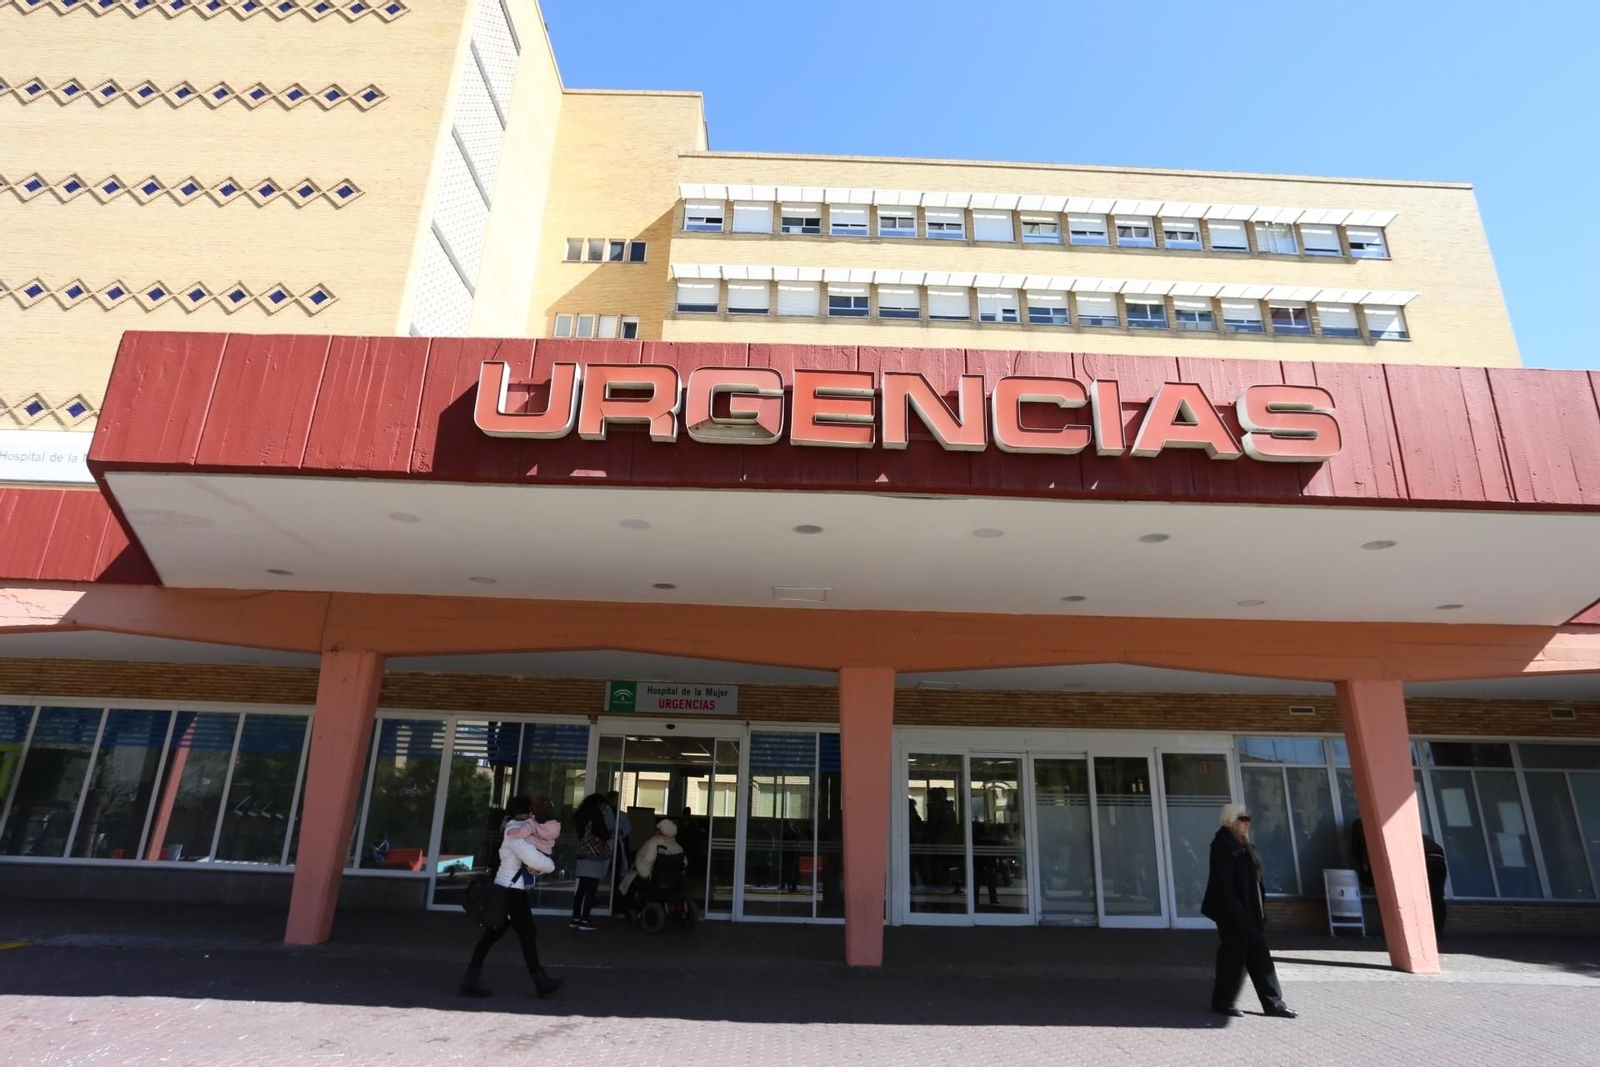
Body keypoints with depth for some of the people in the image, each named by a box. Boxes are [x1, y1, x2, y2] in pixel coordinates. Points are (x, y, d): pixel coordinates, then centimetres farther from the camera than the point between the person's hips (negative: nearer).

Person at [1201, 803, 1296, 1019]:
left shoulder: (1240, 844, 13)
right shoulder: (1223, 845, -17)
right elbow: (1223, 884, -22)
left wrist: (1259, 910, 15)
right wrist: (1237, 914, -23)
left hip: (1249, 912, 9)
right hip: (1233, 914, -9)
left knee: (1259, 957, 12)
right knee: (1233, 957, 0)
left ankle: (1273, 1003, 20)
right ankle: (1221, 1002, 13)